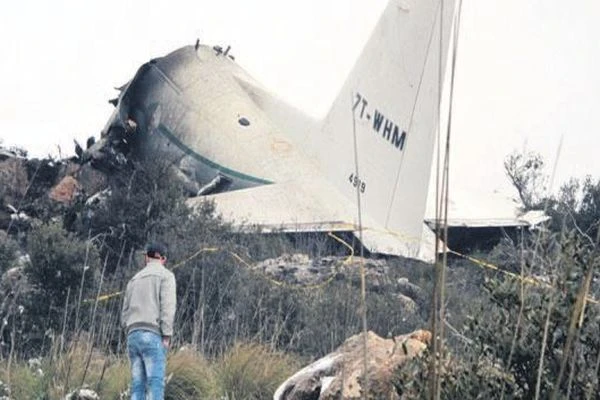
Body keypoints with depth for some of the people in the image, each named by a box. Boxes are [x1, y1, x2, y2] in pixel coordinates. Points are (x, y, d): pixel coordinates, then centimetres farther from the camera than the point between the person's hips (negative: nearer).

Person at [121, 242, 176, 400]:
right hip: (152, 336, -6)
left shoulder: (134, 280, 23)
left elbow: (125, 315, 20)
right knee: (156, 385, -12)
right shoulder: (166, 275, 3)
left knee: (138, 387, 3)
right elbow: (167, 306, -10)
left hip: (133, 337, 6)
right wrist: (166, 337, -11)